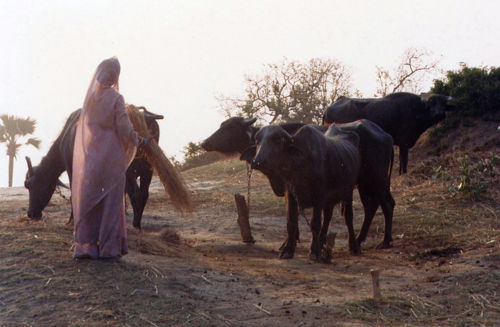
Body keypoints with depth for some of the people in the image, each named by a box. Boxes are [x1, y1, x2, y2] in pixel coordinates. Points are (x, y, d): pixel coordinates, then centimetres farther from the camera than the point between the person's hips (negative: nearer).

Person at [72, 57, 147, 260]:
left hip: (90, 156, 4)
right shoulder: (115, 98, -11)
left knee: (87, 200, 10)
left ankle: (85, 246, 11)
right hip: (111, 156, -4)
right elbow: (124, 129, -12)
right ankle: (109, 248, 4)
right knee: (111, 201, 3)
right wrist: (139, 141, 8)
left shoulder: (90, 96, 3)